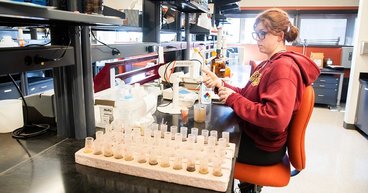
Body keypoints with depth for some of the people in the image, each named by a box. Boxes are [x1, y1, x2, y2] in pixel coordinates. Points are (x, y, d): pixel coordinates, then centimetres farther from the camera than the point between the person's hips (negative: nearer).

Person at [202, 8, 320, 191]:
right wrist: (220, 84, -7)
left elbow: (277, 119, -33)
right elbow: (246, 95, 8)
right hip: (251, 134, 9)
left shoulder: (284, 66, -22)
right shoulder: (268, 64, 11)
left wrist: (233, 99, -26)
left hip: (263, 147, -9)